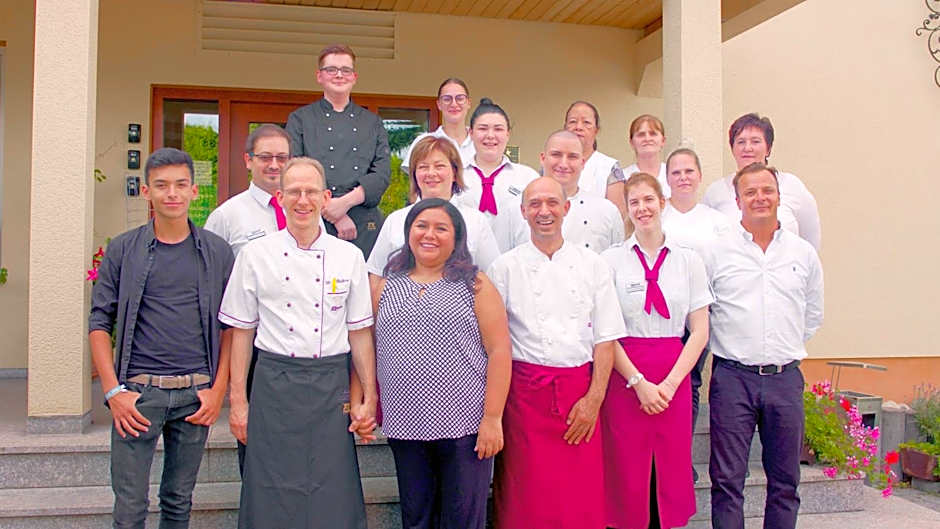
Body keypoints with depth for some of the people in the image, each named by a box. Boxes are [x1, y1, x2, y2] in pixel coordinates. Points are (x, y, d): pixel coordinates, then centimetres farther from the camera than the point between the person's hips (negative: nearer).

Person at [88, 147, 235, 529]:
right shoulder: (123, 250, 2)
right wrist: (113, 392, -7)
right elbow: (99, 322, 2)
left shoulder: (217, 252, 4)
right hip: (138, 391, -1)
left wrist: (219, 389, -2)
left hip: (196, 394, 1)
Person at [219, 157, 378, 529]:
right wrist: (238, 401, 3)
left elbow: (360, 333, 6)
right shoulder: (255, 254, 1)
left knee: (332, 499, 4)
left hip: (331, 387, 1)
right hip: (274, 384, 0)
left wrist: (369, 398, 3)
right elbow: (241, 331, 5)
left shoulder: (349, 257, 3)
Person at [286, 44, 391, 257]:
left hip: (365, 226, 2)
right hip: (315, 223, -2)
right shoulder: (300, 119, 9)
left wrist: (345, 202, -12)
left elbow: (383, 173, 4)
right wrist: (332, 212, -12)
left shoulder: (373, 122, 16)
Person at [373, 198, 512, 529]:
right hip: (406, 425, 3)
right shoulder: (386, 288, 11)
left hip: (465, 426, -3)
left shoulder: (475, 285, 2)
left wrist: (493, 417, -10)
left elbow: (499, 350, -4)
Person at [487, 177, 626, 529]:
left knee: (583, 500, 5)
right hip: (525, 391, -1)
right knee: (527, 499, 3)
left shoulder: (592, 265, 7)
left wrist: (594, 399, -4)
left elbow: (605, 339, 5)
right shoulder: (505, 268, 3)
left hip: (580, 392, 1)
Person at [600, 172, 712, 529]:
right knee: (627, 476, 1)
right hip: (625, 376, -1)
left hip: (674, 378, 2)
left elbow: (700, 331, 4)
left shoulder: (688, 260, 6)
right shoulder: (611, 260, 1)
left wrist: (670, 383, -7)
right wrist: (639, 382, -10)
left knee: (673, 472, 5)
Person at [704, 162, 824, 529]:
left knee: (784, 481, 10)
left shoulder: (804, 253, 10)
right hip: (732, 376, -2)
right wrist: (728, 344, 4)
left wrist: (786, 347, 13)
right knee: (727, 480, 0)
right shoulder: (716, 251, 1)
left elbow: (813, 316, 19)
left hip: (785, 377, 3)